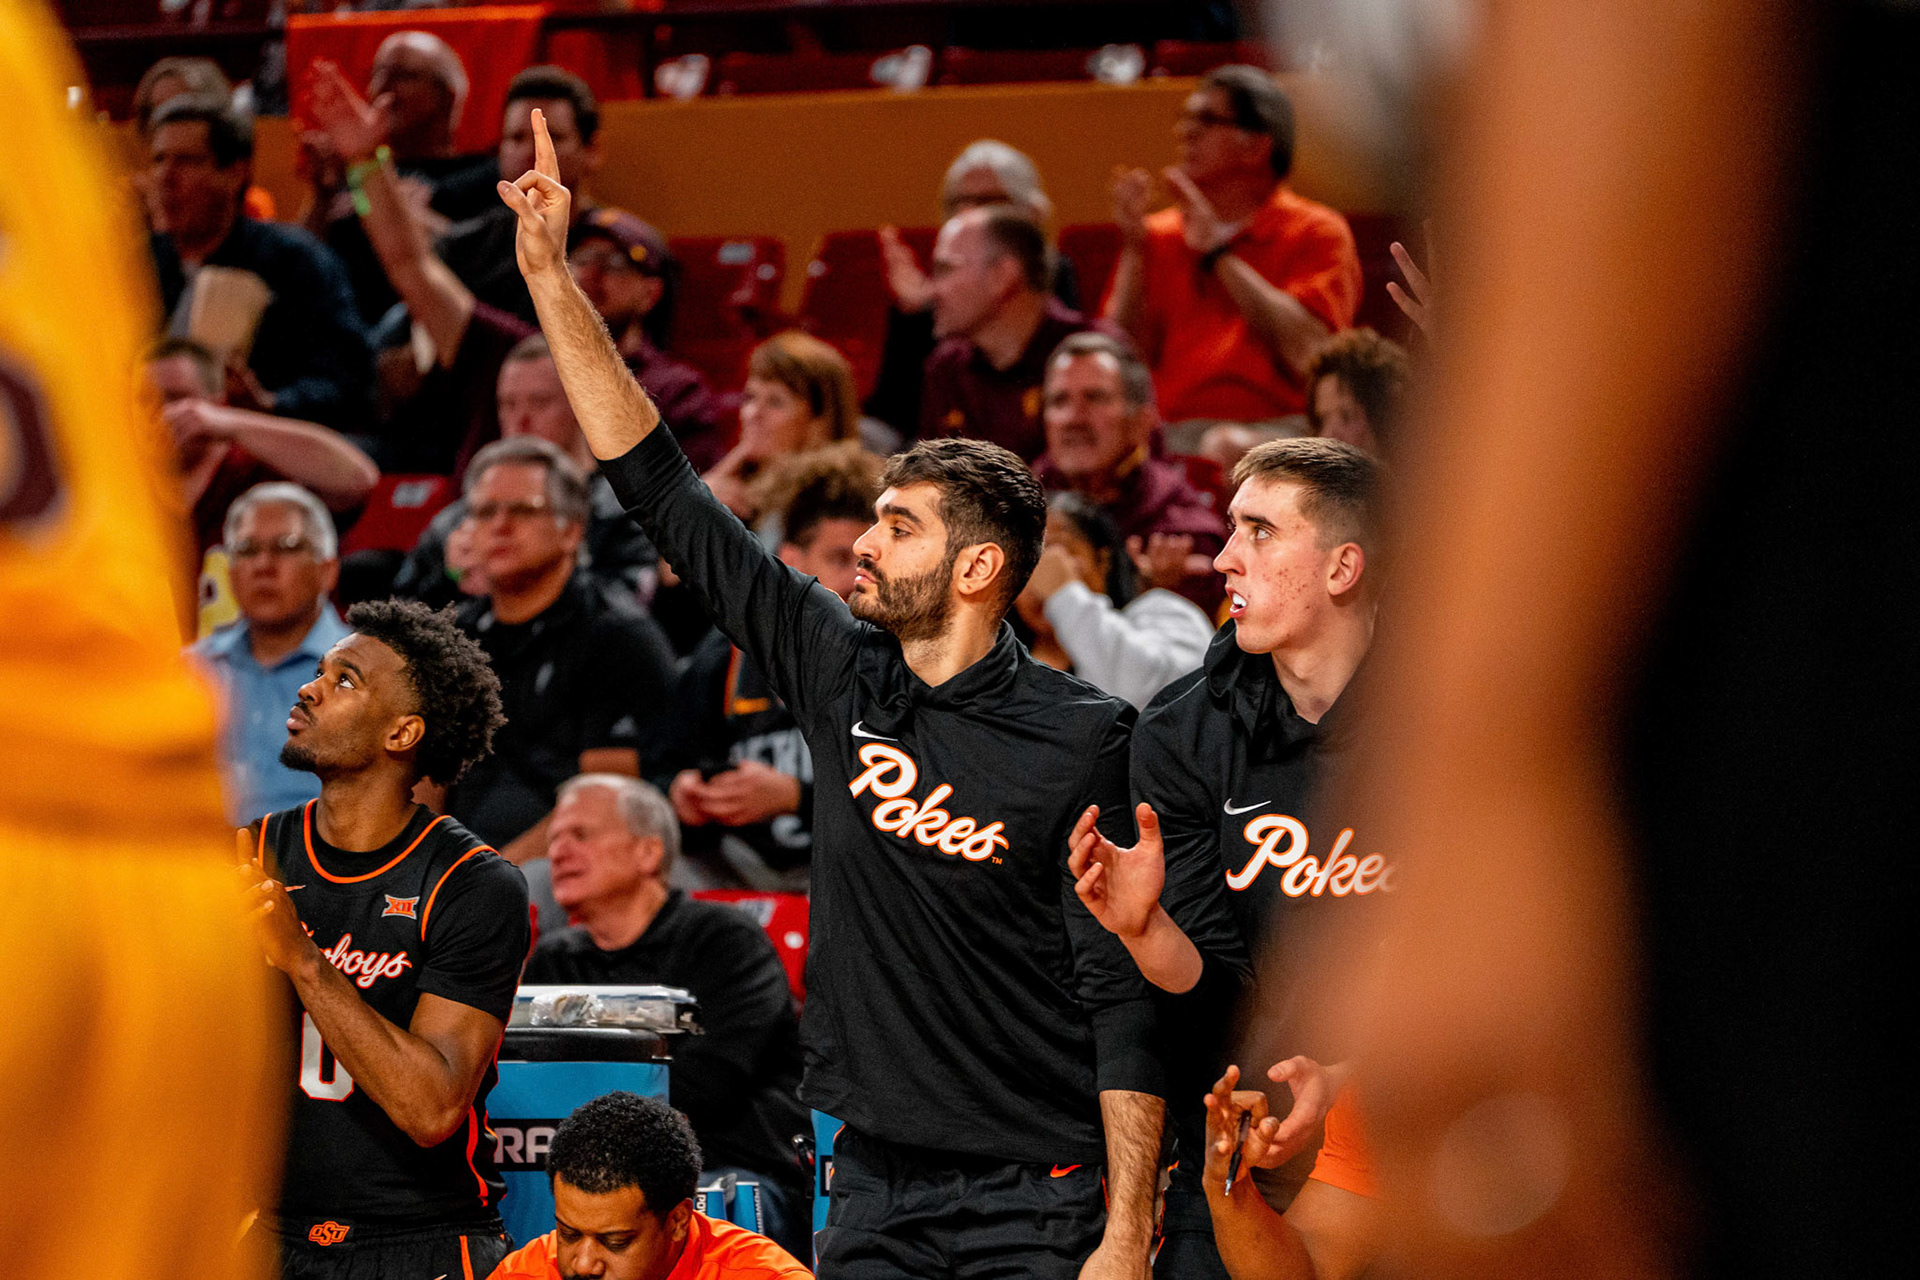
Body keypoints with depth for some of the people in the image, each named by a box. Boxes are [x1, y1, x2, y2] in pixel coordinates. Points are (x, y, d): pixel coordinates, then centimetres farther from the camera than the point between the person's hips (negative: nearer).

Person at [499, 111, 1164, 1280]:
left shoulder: (1080, 741, -10)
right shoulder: (841, 675, 4)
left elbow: (1123, 996, -11)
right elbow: (663, 492, 7)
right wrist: (549, 273, 5)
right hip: (873, 1184, 5)